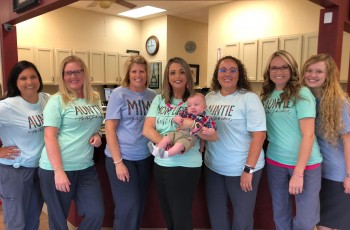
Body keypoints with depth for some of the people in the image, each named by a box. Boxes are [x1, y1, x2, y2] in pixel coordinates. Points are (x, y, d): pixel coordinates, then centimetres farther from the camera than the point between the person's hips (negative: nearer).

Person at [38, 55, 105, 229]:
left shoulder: (94, 99, 7)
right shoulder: (57, 100, -9)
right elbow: (49, 136, -14)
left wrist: (97, 135, -2)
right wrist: (58, 171, -19)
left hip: (86, 168, 5)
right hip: (56, 169, -4)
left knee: (97, 213, 3)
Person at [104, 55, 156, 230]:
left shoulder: (152, 95, 4)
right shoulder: (119, 94, -9)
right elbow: (110, 129, -11)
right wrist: (118, 162, -15)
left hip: (145, 158, 5)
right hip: (121, 157, -4)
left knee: (140, 205, 16)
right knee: (128, 207, 1)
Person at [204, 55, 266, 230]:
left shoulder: (249, 98, -12)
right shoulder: (209, 97, 4)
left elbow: (259, 134, -17)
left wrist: (248, 169, -19)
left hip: (241, 168, -4)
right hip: (213, 167, 5)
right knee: (216, 215, 20)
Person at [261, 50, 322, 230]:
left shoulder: (302, 94, -12)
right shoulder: (267, 95, 4)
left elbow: (309, 134, -18)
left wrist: (298, 172, -21)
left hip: (304, 163, -4)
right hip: (275, 161, 5)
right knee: (280, 214, 17)